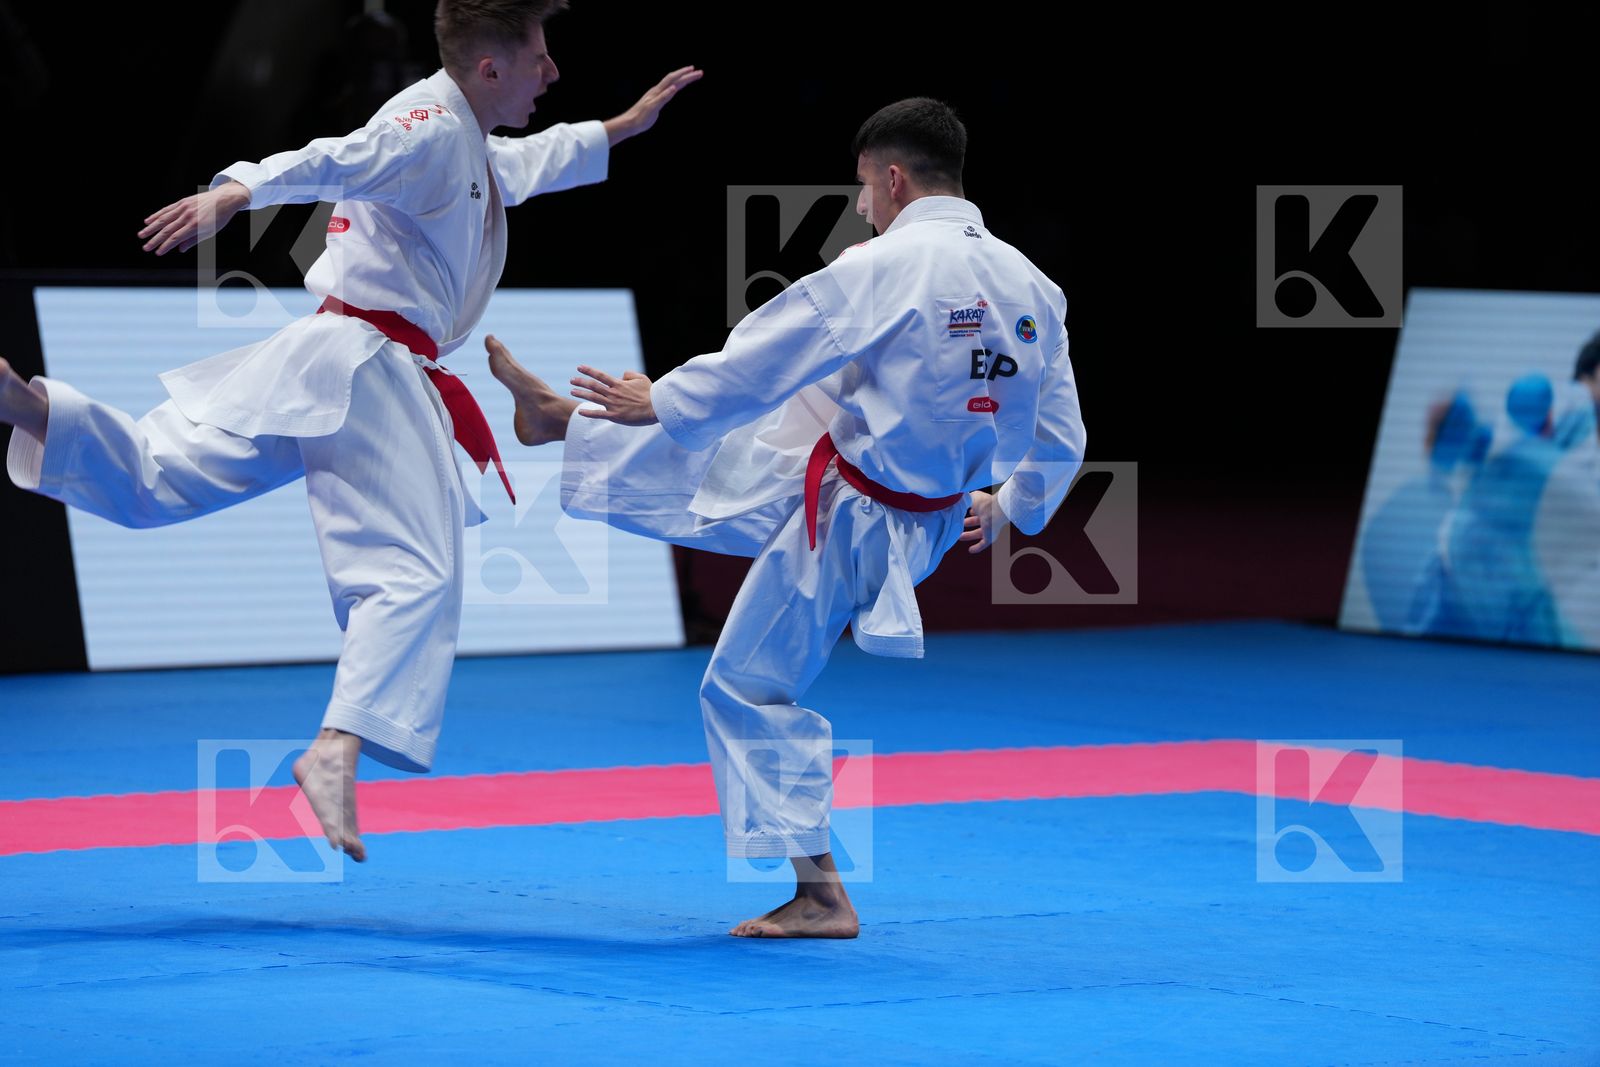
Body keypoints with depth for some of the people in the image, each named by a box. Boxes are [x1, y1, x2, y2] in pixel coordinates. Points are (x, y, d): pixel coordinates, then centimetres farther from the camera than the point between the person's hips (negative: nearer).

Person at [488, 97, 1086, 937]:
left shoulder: (883, 269, -24)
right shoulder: (1032, 287, -3)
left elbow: (759, 362, -17)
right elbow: (1060, 439, 5)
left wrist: (657, 401, -1)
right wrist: (1005, 507, 25)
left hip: (844, 516, -8)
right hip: (933, 513, 8)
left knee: (754, 689, 8)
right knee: (689, 460, 26)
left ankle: (820, 894, 7)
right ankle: (558, 419, 51)